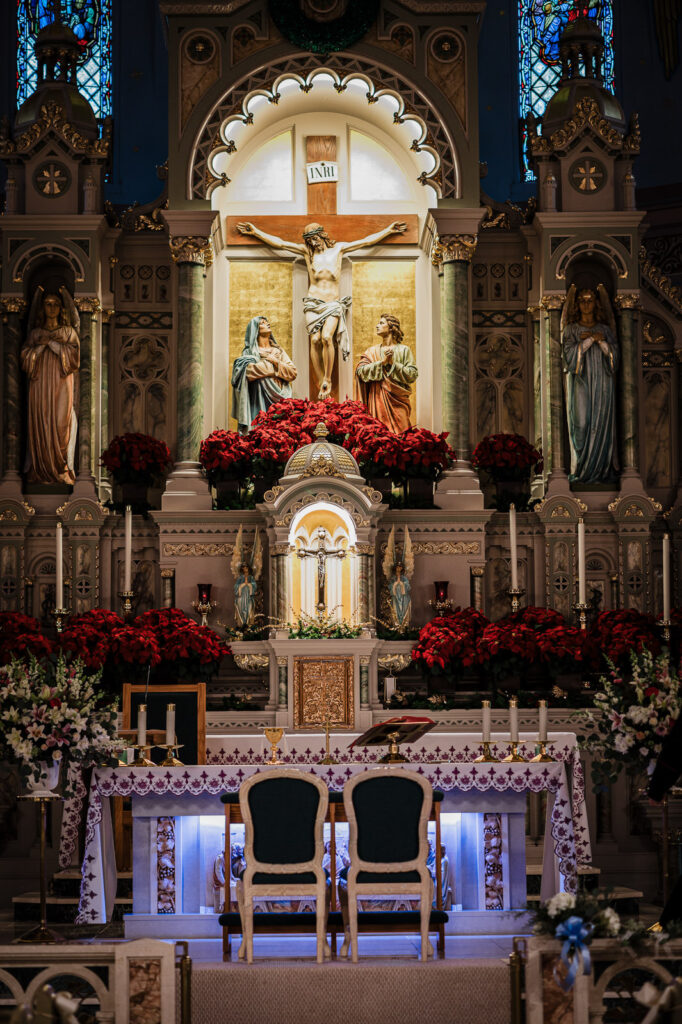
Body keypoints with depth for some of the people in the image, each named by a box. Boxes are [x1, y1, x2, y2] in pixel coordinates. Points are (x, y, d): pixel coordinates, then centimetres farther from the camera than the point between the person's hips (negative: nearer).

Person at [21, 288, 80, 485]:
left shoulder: (69, 332, 10)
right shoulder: (35, 333, 13)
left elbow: (74, 355, -5)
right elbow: (25, 357, 3)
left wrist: (52, 343, -7)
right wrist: (42, 344, -8)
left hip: (61, 386, -1)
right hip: (39, 385, 1)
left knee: (60, 424, -8)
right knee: (40, 424, -4)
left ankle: (62, 471, -8)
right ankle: (41, 471, -3)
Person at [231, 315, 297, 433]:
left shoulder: (279, 351, 19)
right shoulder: (250, 352, 9)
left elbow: (293, 373, 8)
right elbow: (248, 371, -12)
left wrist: (275, 362, -2)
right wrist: (271, 364, -4)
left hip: (279, 400, 3)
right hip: (260, 400, -3)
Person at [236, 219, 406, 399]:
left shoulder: (338, 248, 10)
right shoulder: (307, 251, 9)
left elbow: (367, 241, 13)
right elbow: (279, 243, 9)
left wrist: (388, 230, 12)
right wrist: (256, 231, 6)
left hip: (333, 303, -1)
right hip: (313, 302, 1)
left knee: (326, 337, -24)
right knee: (315, 340, -15)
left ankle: (327, 379, -15)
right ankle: (321, 383, -10)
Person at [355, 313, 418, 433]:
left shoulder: (403, 350, 5)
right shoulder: (372, 351, 14)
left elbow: (412, 375, -3)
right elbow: (361, 371, -2)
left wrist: (393, 364, -10)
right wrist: (382, 363, -11)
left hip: (397, 401, -2)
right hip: (377, 400, 2)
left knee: (399, 436, -7)